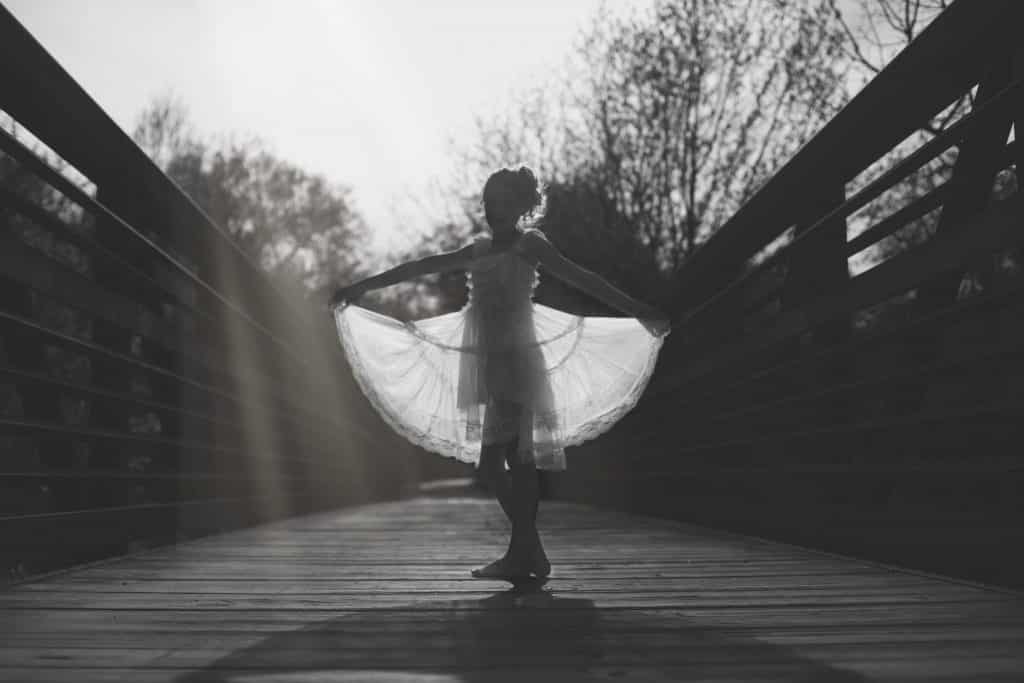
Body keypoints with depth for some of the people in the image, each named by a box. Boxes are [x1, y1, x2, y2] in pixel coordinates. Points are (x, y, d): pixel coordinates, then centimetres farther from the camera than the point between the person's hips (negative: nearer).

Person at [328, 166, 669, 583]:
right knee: (517, 459, 6)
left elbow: (581, 279, -9)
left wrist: (639, 311, -17)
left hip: (515, 361, -6)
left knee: (492, 460, -13)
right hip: (490, 363, 6)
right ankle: (528, 552, 10)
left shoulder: (529, 245, -2)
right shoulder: (480, 250, 16)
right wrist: (359, 288, 22)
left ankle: (524, 553, -9)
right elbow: (421, 267, 19)